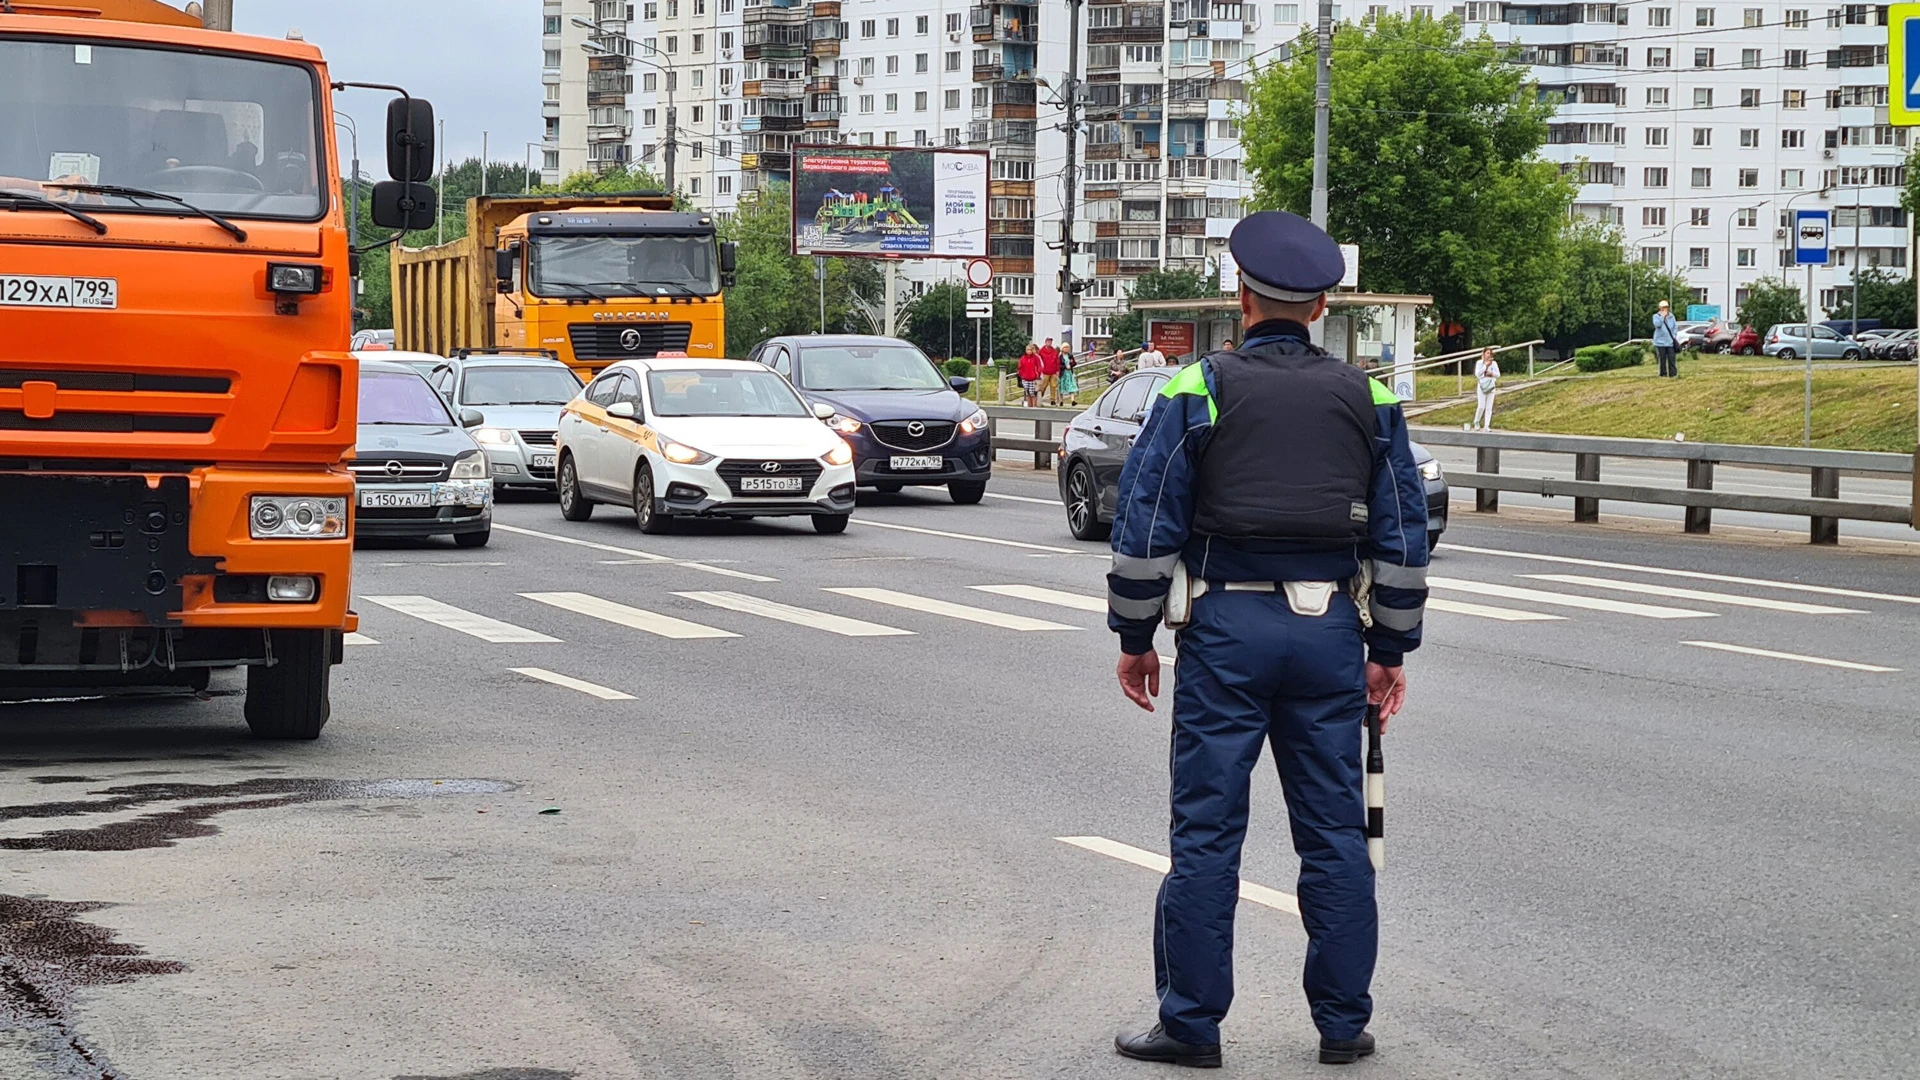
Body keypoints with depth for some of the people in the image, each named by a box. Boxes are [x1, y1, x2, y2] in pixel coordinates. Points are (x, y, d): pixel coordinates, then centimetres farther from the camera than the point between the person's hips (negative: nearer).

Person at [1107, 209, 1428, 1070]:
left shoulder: (1198, 390, -3)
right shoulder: (1365, 398, 7)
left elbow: (1146, 524, -4)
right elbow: (1403, 533, 9)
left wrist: (1135, 636, 4)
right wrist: (1390, 648, 16)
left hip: (1227, 628, -3)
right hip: (1330, 631, 3)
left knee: (1207, 829, 1)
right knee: (1334, 830, 8)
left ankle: (1192, 1023, 4)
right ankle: (1344, 1023, 12)